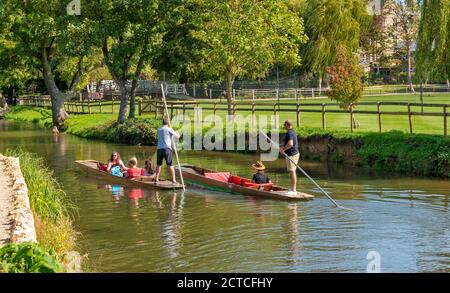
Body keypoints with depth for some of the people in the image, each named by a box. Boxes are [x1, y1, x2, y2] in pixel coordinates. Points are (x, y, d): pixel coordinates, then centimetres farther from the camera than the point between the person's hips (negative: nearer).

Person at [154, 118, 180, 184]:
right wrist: (176, 132, 29)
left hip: (159, 149, 4)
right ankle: (173, 179, -8)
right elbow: (177, 136, 6)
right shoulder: (169, 129, 0)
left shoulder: (159, 129, 14)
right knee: (170, 165, -5)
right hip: (167, 149, -4)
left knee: (158, 164, 18)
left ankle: (156, 178, 25)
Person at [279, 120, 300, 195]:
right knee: (293, 172, 15)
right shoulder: (293, 132, 16)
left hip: (291, 155, -11)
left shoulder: (289, 133, -17)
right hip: (295, 153, 11)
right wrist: (283, 147, 14)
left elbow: (290, 144, -29)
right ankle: (293, 189, 21)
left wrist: (283, 149, -16)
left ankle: (293, 190, -10)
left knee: (292, 172, -9)